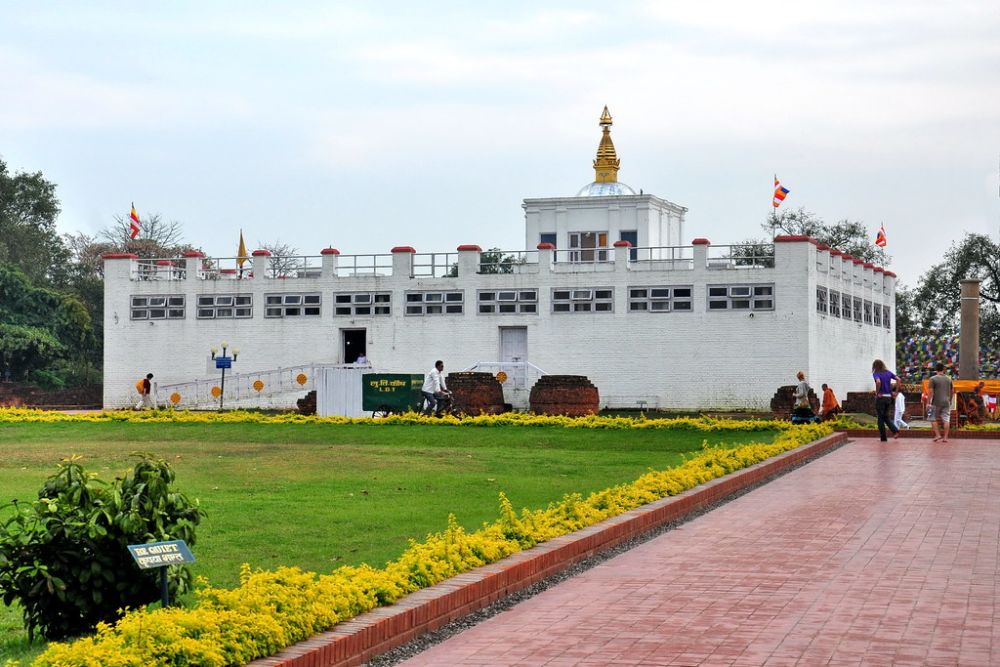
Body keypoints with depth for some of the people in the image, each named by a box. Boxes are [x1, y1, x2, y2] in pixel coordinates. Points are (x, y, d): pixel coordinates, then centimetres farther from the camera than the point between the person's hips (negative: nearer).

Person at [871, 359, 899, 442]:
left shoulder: (876, 374, -9)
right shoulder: (888, 373, 8)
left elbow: (878, 382, -29)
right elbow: (898, 379, 4)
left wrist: (877, 392, -15)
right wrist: (895, 391, 7)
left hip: (880, 397, -6)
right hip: (889, 397, 6)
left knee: (880, 418, 5)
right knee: (886, 416, 18)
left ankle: (883, 437, 6)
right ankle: (895, 431, -2)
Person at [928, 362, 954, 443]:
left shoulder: (933, 379, -6)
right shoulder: (949, 379, 7)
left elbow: (931, 391, -11)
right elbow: (952, 391, 12)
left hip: (936, 402, -4)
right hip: (947, 402, 4)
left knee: (933, 419, 9)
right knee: (946, 419, 3)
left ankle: (937, 435, 1)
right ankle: (945, 437, 1)